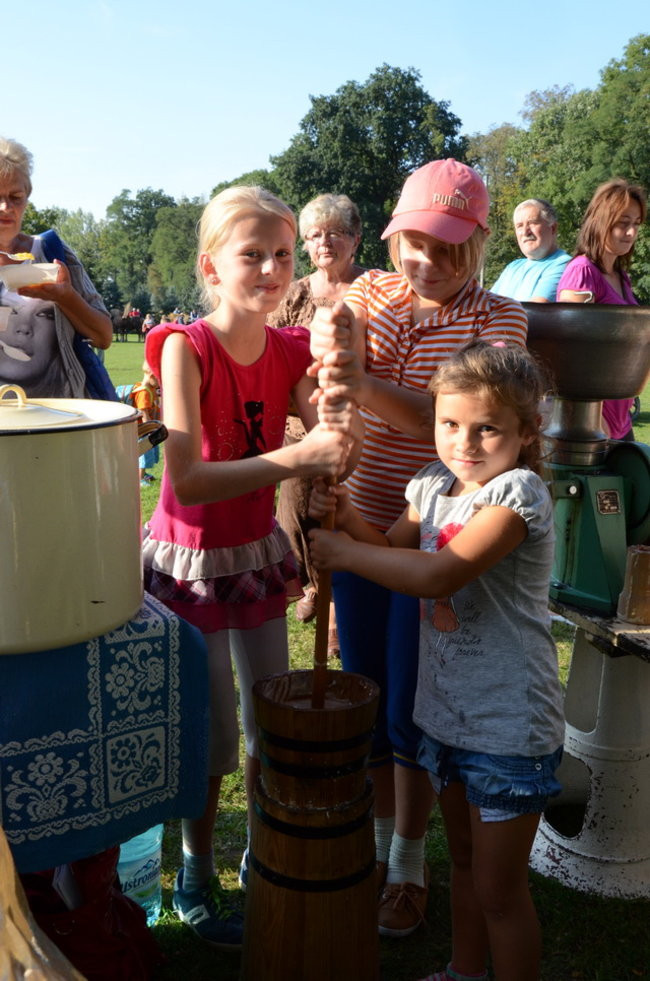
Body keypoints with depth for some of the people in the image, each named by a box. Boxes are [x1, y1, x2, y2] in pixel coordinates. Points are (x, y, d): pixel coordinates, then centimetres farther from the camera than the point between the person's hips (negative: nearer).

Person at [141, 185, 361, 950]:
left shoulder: (291, 352, -5)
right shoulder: (187, 347, -21)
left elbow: (328, 459, -9)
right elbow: (188, 482, -30)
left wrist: (334, 424, -31)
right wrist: (296, 457, -38)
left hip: (258, 554, 5)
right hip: (191, 560, -5)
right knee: (214, 737, 6)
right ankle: (195, 881, 32)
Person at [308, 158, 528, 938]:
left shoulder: (496, 318, -9)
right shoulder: (371, 293, 4)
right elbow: (332, 357, -13)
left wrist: (366, 383, -38)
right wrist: (333, 341, -36)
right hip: (358, 522, 4)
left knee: (408, 711, 5)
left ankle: (409, 866, 29)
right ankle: (378, 843, 37)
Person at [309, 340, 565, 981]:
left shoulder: (518, 492, -22)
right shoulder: (435, 483, 2)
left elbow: (439, 574, -33)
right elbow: (394, 552, 10)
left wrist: (343, 552, -23)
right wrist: (347, 515, -10)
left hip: (509, 727, -7)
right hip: (447, 711, 8)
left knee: (499, 886, 8)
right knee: (463, 859, 26)